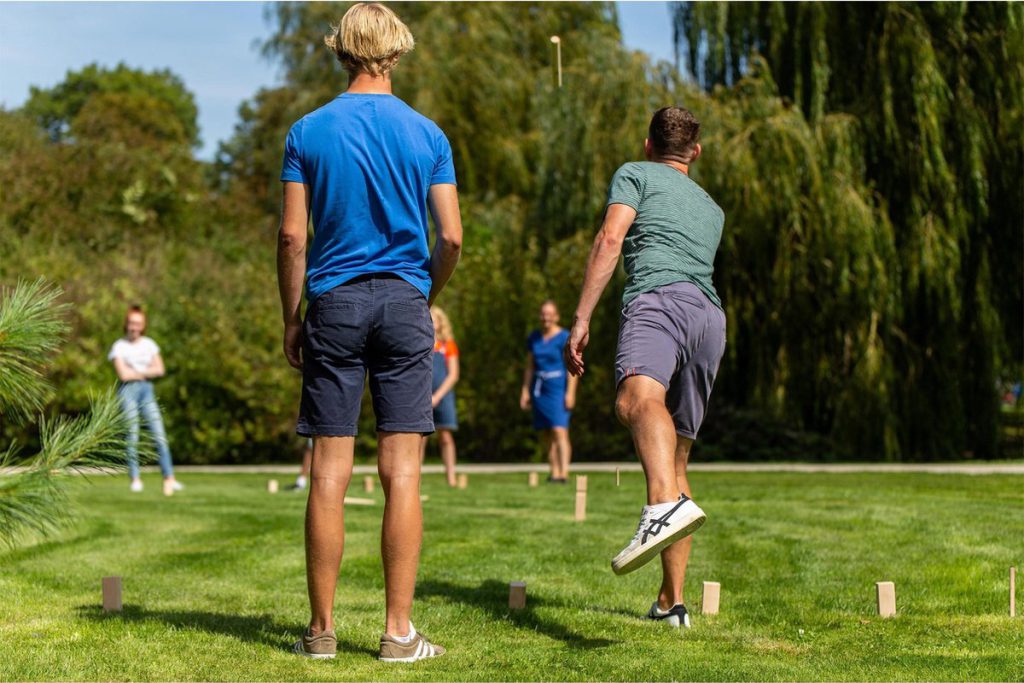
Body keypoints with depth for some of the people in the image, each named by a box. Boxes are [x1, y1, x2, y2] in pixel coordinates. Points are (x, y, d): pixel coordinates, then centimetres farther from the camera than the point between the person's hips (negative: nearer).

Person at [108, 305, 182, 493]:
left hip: (147, 389, 3)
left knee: (159, 434, -4)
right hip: (128, 390, -3)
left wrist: (136, 372, -5)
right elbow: (123, 374, -9)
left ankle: (169, 477, -5)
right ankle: (135, 479, -1)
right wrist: (146, 372, 0)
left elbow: (159, 370, 5)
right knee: (132, 436, -6)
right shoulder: (119, 347, 1)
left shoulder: (149, 344, 13)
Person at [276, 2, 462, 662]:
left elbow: (292, 236, -2)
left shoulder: (309, 131, 2)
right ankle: (399, 631, 0)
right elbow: (452, 238, -1)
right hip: (404, 305, 0)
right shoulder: (427, 134, 3)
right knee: (402, 470, 0)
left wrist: (292, 319, 7)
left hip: (334, 304, 0)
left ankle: (322, 628, 6)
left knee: (330, 470, 2)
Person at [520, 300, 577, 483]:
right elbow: (529, 366, 17)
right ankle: (554, 471, 15)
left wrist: (570, 393, -17)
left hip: (559, 390, -6)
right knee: (545, 434, 7)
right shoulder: (534, 338, 12)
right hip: (539, 390, 6)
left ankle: (563, 473, -22)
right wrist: (525, 390, 12)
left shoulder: (565, 338, -6)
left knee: (559, 431, -16)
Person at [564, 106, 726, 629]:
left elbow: (610, 240, 1)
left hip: (658, 297, -7)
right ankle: (671, 601, 13)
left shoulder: (636, 174, 19)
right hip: (711, 315, 7)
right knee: (677, 458, 14)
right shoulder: (712, 208, 37)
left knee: (638, 399, -34)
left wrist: (581, 321, -4)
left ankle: (667, 505, -66)